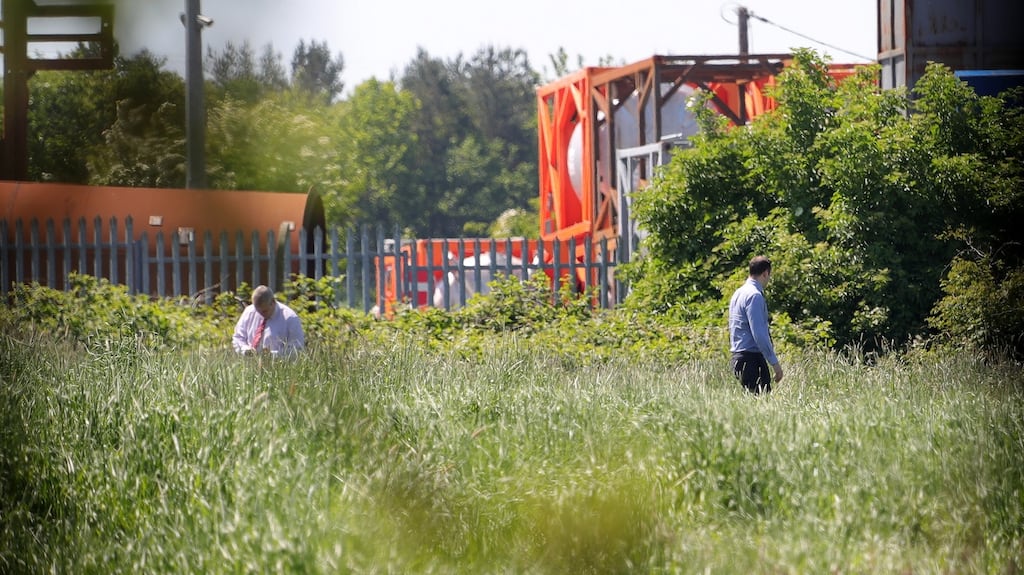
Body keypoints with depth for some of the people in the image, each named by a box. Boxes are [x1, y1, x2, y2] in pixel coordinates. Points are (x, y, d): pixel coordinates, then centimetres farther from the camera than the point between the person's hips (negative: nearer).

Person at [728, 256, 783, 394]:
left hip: (738, 357, 10)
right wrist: (774, 362, -18)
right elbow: (759, 334, -21)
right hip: (752, 358, -10)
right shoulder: (755, 296, -14)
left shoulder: (738, 293, 16)